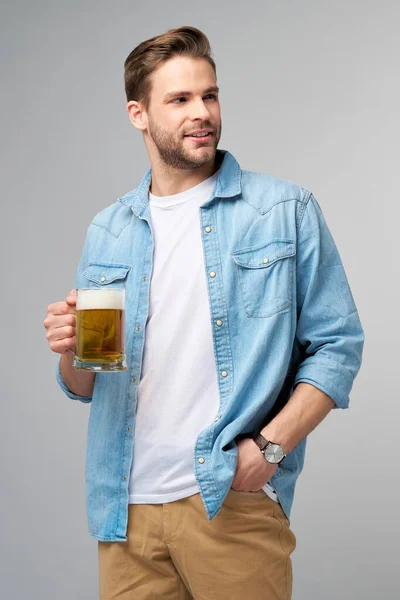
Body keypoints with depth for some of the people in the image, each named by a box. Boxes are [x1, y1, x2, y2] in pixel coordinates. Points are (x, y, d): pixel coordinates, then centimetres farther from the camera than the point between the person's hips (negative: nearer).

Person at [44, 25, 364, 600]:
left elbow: (337, 344, -3)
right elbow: (84, 387, 13)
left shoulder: (286, 210, 0)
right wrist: (72, 353, -9)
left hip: (235, 503, -3)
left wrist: (271, 445, -15)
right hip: (129, 506, 3)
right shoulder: (107, 232, 10)